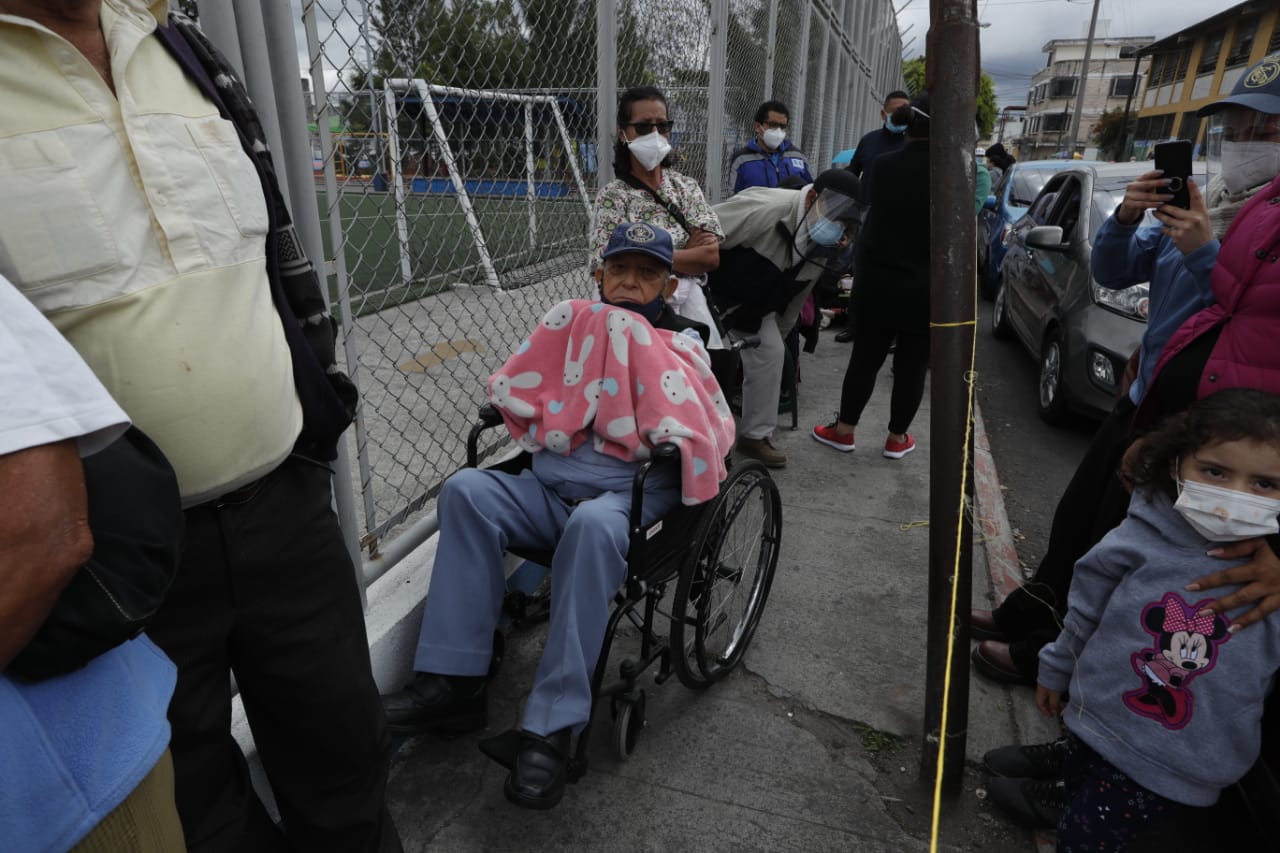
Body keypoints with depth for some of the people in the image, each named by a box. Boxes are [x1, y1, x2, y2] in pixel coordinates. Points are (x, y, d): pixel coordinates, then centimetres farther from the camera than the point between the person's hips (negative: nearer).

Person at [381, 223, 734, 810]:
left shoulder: (682, 347, 13)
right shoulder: (575, 325, 21)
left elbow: (710, 433, 1)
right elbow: (511, 394, 17)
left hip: (631, 491, -4)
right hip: (549, 484, 4)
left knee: (592, 524, -37)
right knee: (466, 490, -21)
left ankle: (552, 728, -29)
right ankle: (453, 682, -17)